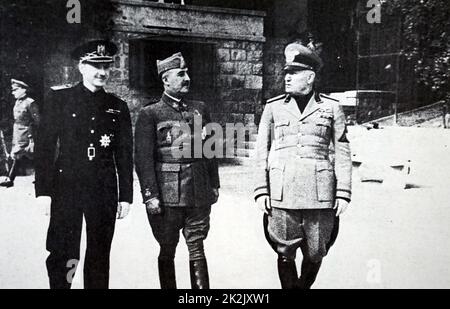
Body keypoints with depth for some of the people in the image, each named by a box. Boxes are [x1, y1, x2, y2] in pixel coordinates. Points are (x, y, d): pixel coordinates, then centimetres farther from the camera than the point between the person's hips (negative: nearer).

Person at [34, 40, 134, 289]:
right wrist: (43, 190, -5)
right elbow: (44, 145, 1)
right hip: (67, 187, -1)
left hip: (105, 191, 2)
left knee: (99, 255, 8)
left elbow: (125, 155, 9)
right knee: (60, 255, 1)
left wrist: (125, 196, 5)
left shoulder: (118, 107, 9)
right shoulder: (59, 98, 4)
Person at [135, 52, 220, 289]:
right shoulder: (150, 114, -1)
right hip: (167, 196, -3)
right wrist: (150, 195, -12)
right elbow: (143, 158, -7)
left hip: (199, 194, 3)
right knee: (167, 251, 9)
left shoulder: (200, 109, 11)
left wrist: (214, 185, 12)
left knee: (197, 250, 7)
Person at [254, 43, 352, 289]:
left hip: (320, 196, 0)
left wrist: (343, 193, -2)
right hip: (282, 195, 0)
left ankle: (304, 285, 36)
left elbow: (342, 153, 5)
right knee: (285, 254, 6)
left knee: (315, 255, 11)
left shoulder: (331, 108, 7)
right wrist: (261, 191, 0)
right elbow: (261, 151, 8)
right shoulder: (273, 107, 9)